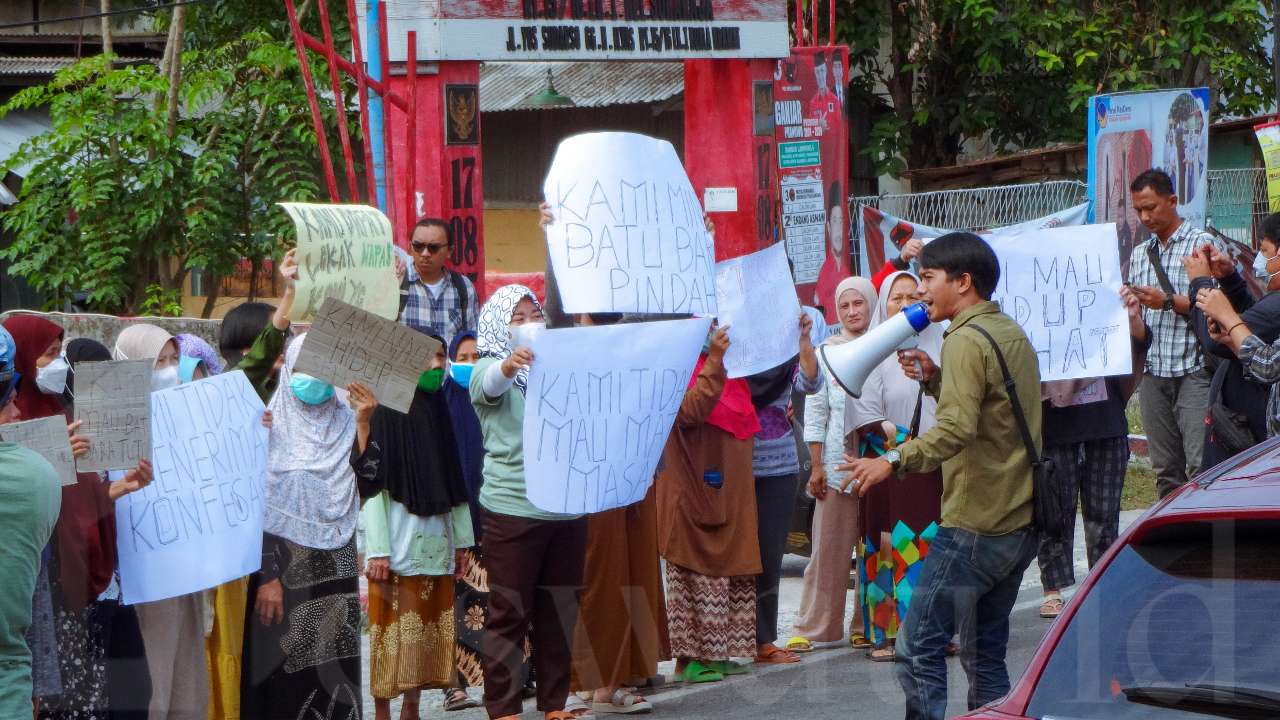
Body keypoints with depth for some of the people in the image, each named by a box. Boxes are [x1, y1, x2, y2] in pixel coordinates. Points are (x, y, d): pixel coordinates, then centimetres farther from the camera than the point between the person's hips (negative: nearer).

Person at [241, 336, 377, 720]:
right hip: (285, 563, -4)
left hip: (335, 567, 4)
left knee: (334, 669, 3)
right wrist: (266, 576, -14)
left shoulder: (343, 421, 7)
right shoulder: (272, 423, -4)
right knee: (284, 670, -3)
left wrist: (363, 421, -13)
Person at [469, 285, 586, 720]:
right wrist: (508, 365, -47)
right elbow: (490, 383, -22)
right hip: (511, 508, -5)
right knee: (509, 612, -2)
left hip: (565, 508, 5)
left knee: (559, 610, 9)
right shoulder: (491, 369, 0)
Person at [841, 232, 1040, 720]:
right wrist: (935, 380, 14)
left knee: (920, 647, -8)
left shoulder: (966, 340, -13)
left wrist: (896, 461, -33)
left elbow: (957, 427, -27)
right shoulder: (1011, 334, 17)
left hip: (974, 525, -10)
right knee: (986, 653, 13)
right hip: (1021, 523, 10)